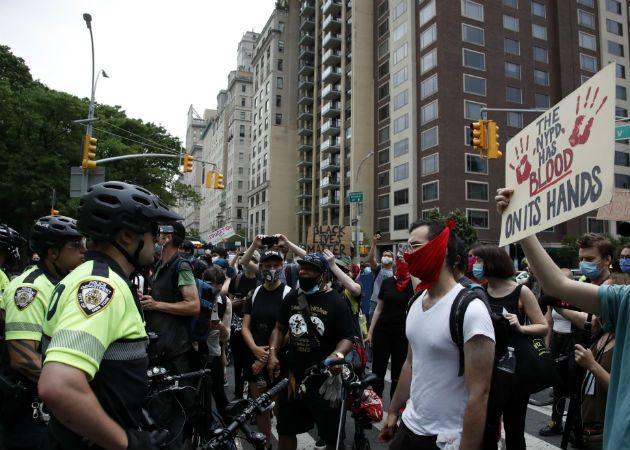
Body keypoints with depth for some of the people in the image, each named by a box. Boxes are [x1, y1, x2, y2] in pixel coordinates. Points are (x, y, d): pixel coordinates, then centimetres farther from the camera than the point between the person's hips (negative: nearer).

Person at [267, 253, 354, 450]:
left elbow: (347, 338, -9)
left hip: (324, 380, -4)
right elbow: (280, 328, 14)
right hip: (292, 376, 5)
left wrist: (337, 355, -28)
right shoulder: (292, 298, 6)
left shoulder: (336, 302, -8)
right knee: (285, 431, 18)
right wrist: (273, 353, 0)